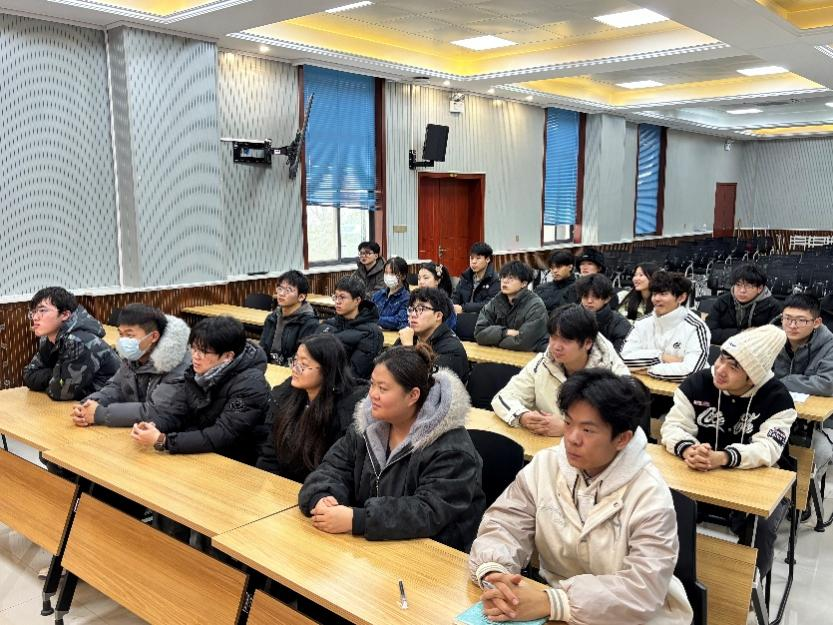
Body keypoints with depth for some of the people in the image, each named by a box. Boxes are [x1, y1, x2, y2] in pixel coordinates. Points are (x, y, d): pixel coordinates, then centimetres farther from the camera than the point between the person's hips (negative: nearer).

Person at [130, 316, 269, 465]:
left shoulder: (250, 385, -24)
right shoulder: (199, 370, -3)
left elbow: (222, 437, -28)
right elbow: (181, 411, 4)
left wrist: (162, 441, -30)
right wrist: (154, 426, -16)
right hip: (196, 454, 6)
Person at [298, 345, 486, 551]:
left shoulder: (450, 449, -18)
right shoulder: (369, 424, 3)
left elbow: (430, 513, -26)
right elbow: (334, 469, 1)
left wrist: (355, 520, -32)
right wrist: (321, 499, -22)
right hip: (366, 545, 6)